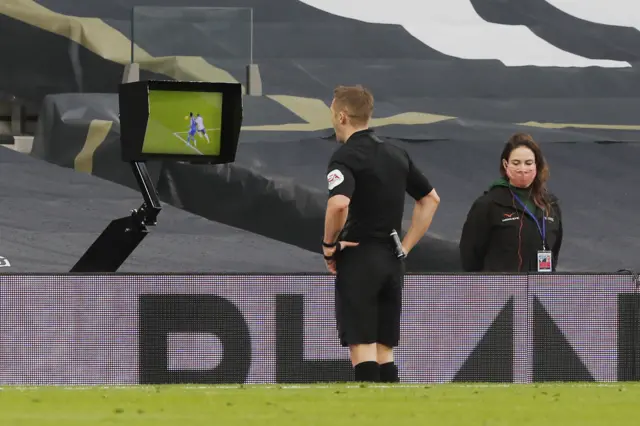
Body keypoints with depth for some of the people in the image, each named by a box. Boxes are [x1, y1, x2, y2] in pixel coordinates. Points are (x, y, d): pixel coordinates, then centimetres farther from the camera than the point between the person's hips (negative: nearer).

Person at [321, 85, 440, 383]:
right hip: (392, 263, 7)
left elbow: (339, 202, -29)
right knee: (384, 351, 9)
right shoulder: (397, 154, 13)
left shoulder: (345, 157, -11)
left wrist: (329, 244, -13)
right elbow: (431, 199, 22)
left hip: (358, 259, -7)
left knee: (362, 347, -7)